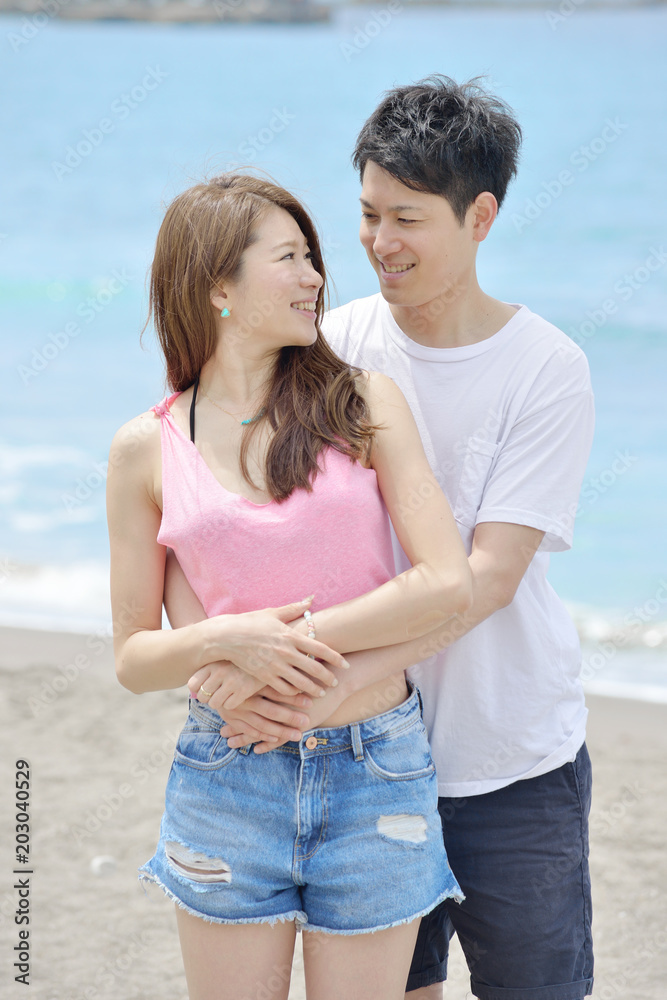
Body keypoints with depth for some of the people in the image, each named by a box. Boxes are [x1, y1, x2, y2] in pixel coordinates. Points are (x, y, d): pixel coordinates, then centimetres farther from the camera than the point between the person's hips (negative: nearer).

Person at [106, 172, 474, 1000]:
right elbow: (133, 659, 4)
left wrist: (290, 644, -14)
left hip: (374, 778, 0)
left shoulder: (364, 403, 0)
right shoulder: (147, 449, 1)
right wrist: (223, 640, -17)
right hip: (228, 783, 0)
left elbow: (448, 583, -10)